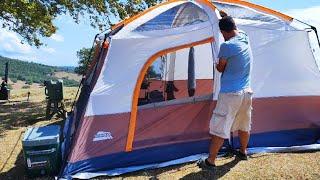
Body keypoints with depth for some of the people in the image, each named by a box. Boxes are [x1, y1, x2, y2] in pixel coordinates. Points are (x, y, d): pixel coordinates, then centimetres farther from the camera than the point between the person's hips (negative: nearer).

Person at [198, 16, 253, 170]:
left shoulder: (226, 46, -18)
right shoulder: (245, 37, 4)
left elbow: (220, 69, -5)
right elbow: (237, 30, 28)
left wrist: (216, 65, 18)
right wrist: (227, 18, 40)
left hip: (230, 94, -8)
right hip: (246, 92, 8)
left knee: (219, 128, -1)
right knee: (244, 125, 22)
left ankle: (210, 161, 7)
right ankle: (243, 152, 39)